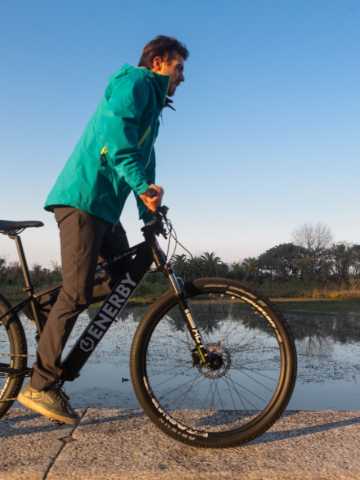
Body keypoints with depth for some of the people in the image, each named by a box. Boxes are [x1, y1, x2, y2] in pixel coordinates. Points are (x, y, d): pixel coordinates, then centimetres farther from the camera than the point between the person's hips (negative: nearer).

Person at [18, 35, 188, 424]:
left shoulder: (151, 102, 28)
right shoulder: (135, 81, -3)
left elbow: (142, 157, 27)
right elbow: (115, 132, -23)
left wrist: (150, 214, 22)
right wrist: (142, 185, -31)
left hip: (104, 205, 11)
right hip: (84, 198, -10)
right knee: (76, 293, -15)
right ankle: (40, 386, -7)